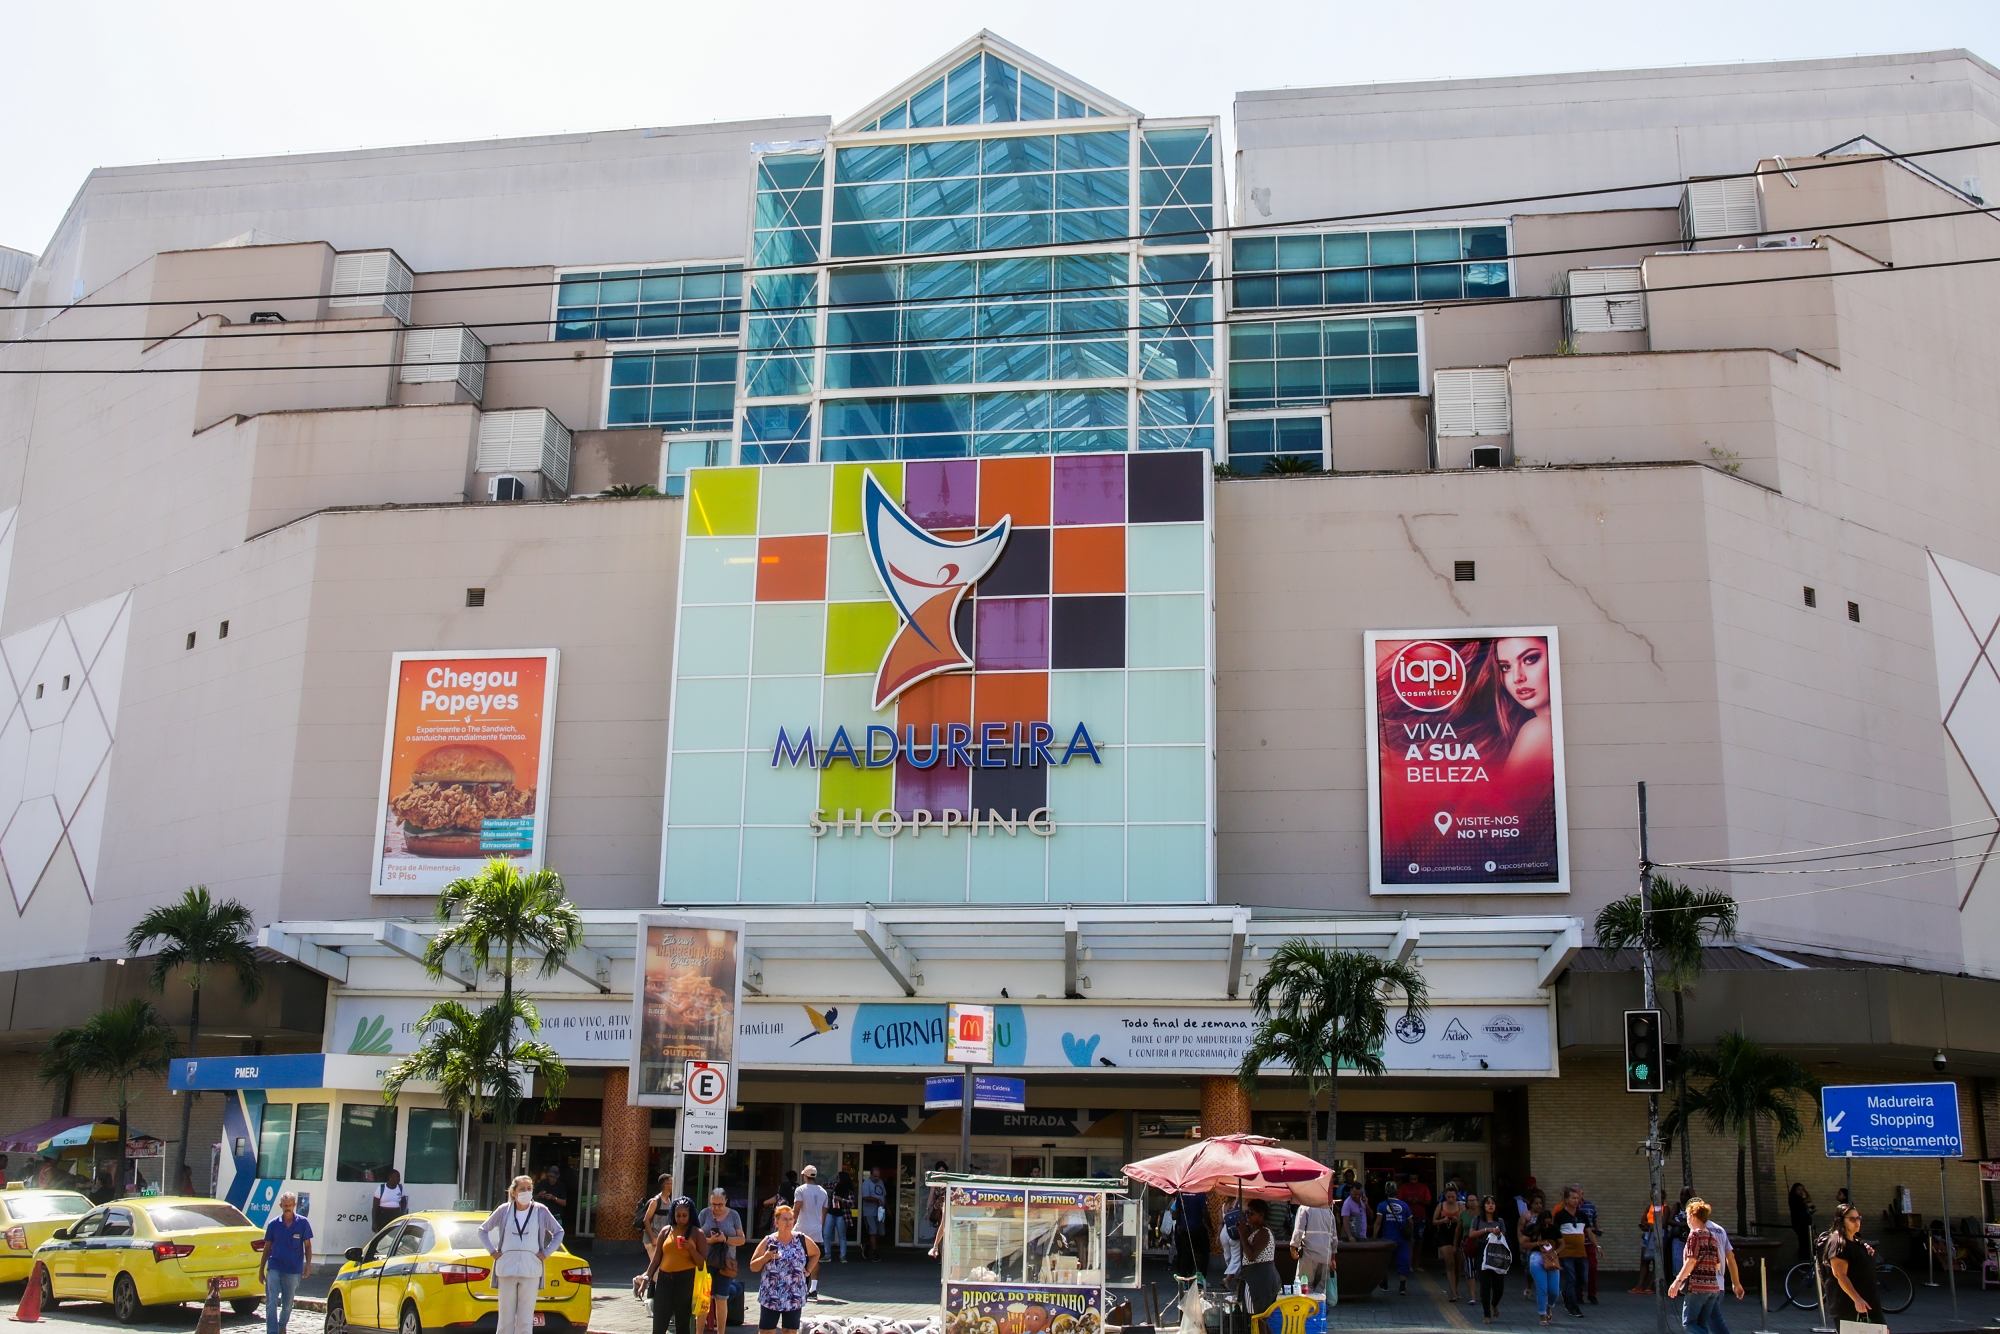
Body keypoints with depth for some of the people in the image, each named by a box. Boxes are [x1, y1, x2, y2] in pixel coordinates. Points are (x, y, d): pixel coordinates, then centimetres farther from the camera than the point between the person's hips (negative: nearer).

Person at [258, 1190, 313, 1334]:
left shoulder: (302, 1223, -2)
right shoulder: (273, 1224, 1)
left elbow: (307, 1246, 3)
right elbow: (267, 1248, 7)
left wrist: (308, 1265, -7)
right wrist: (261, 1270, 7)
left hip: (293, 1270, 0)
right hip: (274, 1268, 0)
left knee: (288, 1304, 12)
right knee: (271, 1302, -9)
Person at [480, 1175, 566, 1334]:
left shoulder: (540, 1211, 2)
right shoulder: (504, 1210, 4)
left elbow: (559, 1232, 13)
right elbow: (483, 1230, 15)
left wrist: (546, 1253, 4)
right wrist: (492, 1251, 5)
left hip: (530, 1271, -1)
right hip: (507, 1268, 1)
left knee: (526, 1321, 0)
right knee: (506, 1318, 3)